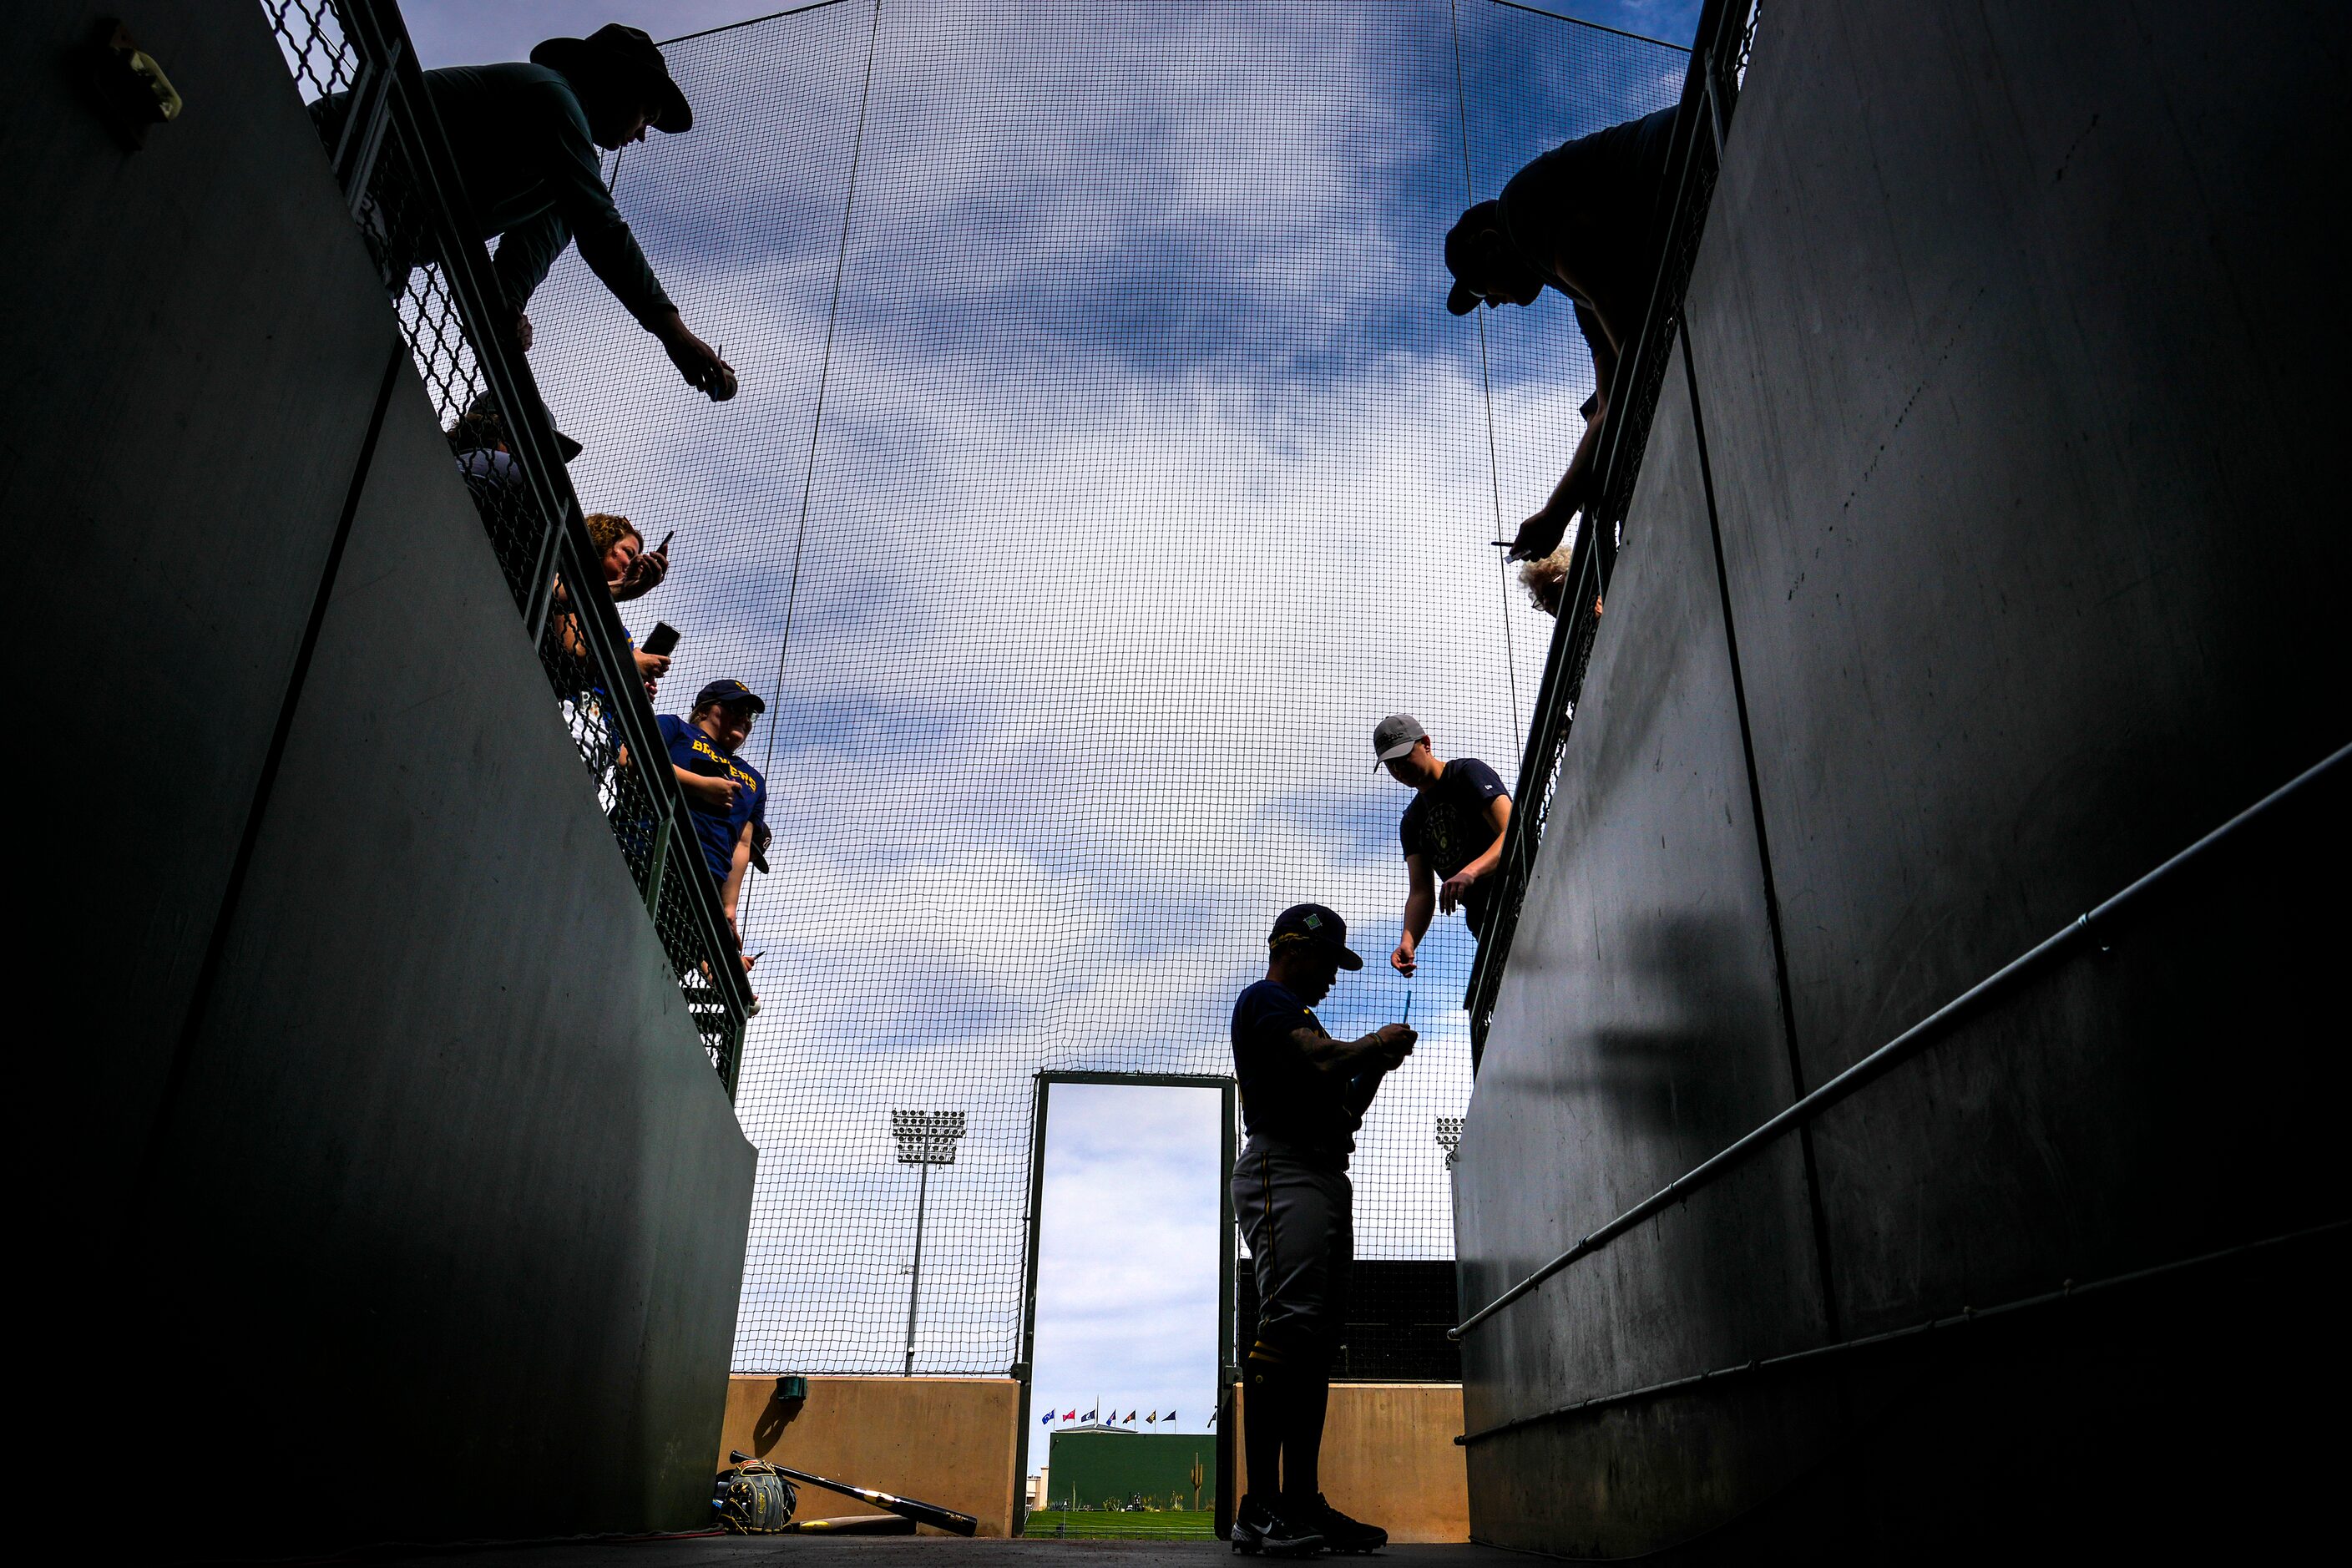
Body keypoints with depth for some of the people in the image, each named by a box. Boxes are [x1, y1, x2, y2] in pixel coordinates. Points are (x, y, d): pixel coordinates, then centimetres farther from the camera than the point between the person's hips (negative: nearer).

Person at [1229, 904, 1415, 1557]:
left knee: (1318, 1340, 4)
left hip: (1327, 1178, 10)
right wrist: (1375, 1043, 0)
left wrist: (1375, 1069, 16)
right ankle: (1259, 1509, -20)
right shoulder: (1264, 1000, 1)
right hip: (1283, 1168, -10)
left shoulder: (1301, 1018, 30)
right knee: (1288, 1327, -19)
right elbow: (1324, 1060, -16)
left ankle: (1303, 1503, 4)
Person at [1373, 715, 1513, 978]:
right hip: (1480, 916, 6)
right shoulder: (1412, 821, 22)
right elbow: (1421, 892, 13)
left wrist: (1471, 871, -31)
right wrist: (1407, 942, -6)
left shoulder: (1469, 772, 2)